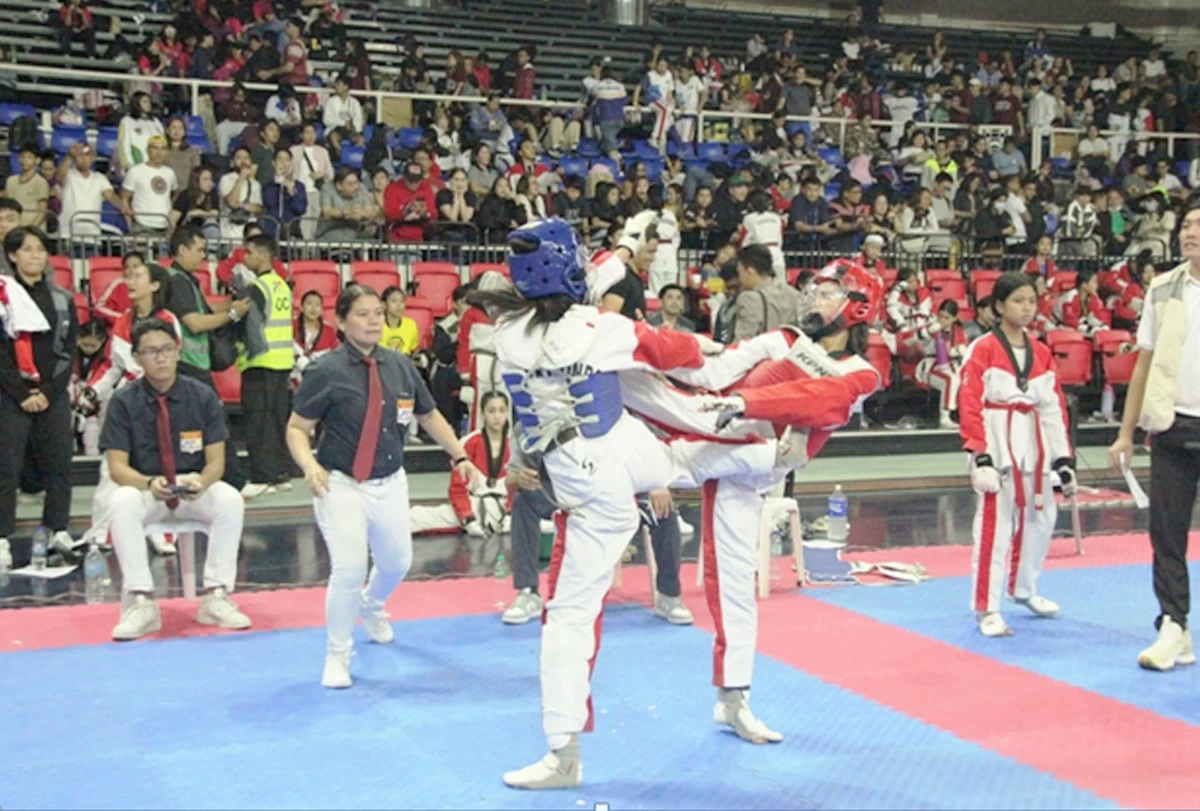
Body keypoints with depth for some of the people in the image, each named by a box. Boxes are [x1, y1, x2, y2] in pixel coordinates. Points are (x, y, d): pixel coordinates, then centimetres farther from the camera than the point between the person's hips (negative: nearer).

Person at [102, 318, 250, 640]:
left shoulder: (202, 396, -3)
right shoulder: (124, 402, -5)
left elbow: (216, 461, -4)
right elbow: (117, 466, -9)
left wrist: (201, 482, -29)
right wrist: (149, 483, -31)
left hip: (195, 489, 1)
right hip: (144, 489, -1)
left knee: (231, 500, -29)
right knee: (122, 504, -34)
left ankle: (215, 598, -20)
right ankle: (141, 602, -27)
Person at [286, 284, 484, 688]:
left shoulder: (400, 366, -2)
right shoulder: (326, 371, -15)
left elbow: (429, 416, 11)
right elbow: (297, 428, -10)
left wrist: (460, 457, 4)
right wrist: (310, 465, -28)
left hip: (390, 484, 5)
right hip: (341, 486, -5)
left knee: (397, 562, 19)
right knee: (349, 569, -17)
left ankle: (371, 605, 57)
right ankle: (338, 654, 9)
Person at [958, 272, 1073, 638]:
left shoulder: (1041, 353, 10)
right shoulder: (982, 350, -7)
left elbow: (1055, 407, 11)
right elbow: (970, 405, -11)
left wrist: (1063, 458, 8)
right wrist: (980, 455, -18)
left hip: (1035, 444, 6)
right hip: (999, 442, -6)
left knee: (1040, 517, 15)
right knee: (994, 523, -7)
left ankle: (1024, 589, 36)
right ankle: (987, 608, 1)